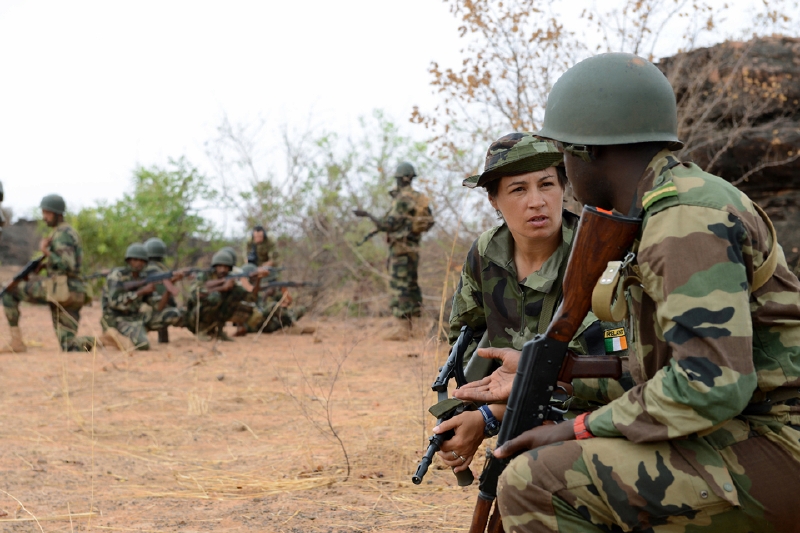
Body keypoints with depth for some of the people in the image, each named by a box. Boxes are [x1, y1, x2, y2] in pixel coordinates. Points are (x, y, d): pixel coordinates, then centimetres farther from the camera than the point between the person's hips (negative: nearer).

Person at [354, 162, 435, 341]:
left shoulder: (402, 199, -16)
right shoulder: (419, 198, 10)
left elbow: (388, 224, -18)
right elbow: (429, 221, 17)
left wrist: (367, 215, -8)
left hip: (400, 247, -9)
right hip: (413, 247, 9)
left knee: (399, 286, -8)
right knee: (411, 286, 13)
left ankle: (402, 328, -10)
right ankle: (415, 325, 16)